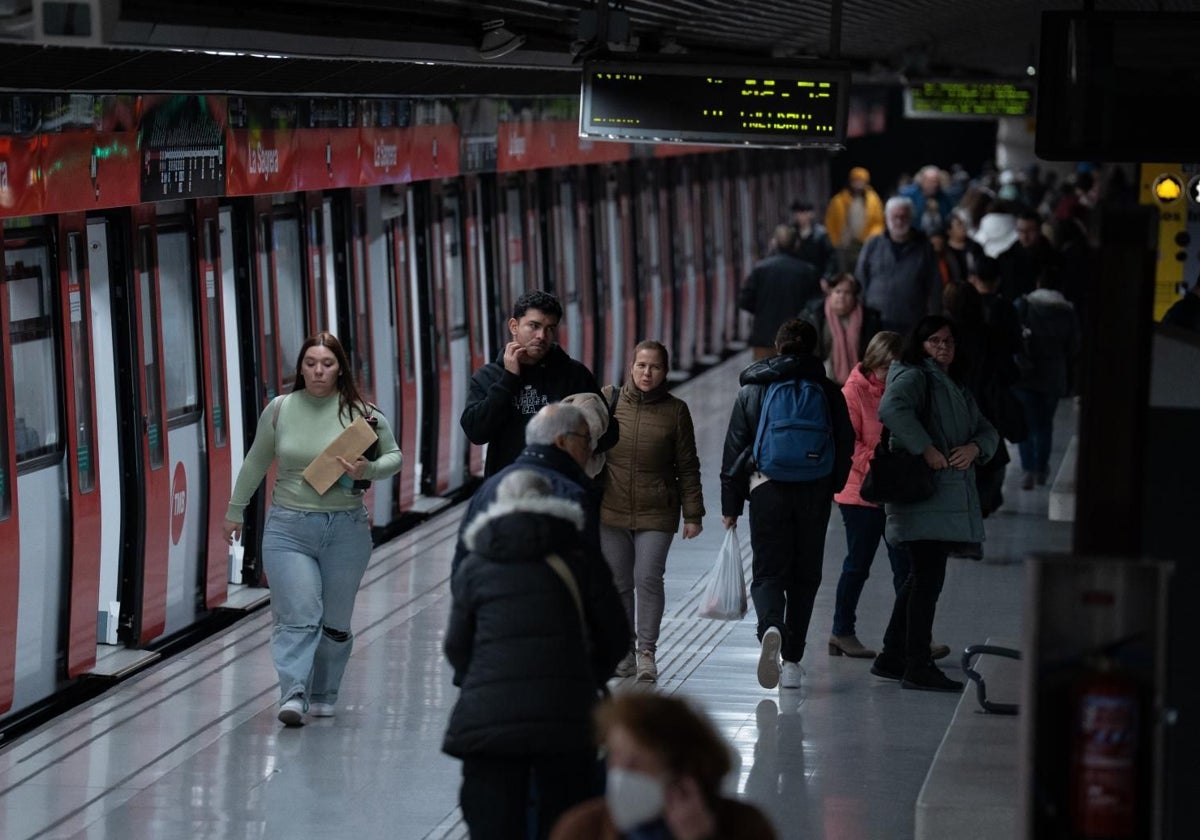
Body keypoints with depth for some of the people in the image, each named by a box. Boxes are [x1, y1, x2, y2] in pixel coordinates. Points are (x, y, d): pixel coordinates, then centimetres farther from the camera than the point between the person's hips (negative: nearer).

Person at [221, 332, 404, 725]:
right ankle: (293, 694, -22)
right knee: (298, 615, -14)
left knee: (336, 621, 9)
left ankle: (323, 694, 23)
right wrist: (235, 510, 21)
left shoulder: (361, 412, -1)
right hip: (288, 529, 0)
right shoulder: (279, 410, 3)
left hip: (346, 530, 1)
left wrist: (369, 470, -16)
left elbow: (394, 456, 6)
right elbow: (256, 462, 15)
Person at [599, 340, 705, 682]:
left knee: (648, 579, -10)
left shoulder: (675, 410, 0)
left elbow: (688, 467, 4)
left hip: (656, 513, -2)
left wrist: (693, 514, 2)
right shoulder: (609, 399, 1)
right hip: (612, 511, 2)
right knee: (618, 583, 6)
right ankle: (624, 651, 17)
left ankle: (646, 651, 0)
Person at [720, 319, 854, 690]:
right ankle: (792, 660, 11)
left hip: (767, 490, -1)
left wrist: (730, 505, 7)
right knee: (805, 575, 11)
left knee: (768, 572, 3)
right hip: (815, 492, 1)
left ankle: (771, 628, -28)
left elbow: (734, 450, 2)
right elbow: (845, 445, 6)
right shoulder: (829, 392, 3)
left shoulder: (751, 391, 2)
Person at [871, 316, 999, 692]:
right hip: (922, 494, -9)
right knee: (927, 580, -9)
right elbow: (892, 409, -27)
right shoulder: (912, 377, -7)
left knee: (921, 579, 14)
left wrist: (974, 447, -4)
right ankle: (918, 667, -4)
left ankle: (892, 658, 23)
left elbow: (986, 429, 19)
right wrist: (926, 449, -26)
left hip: (952, 495, 9)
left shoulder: (957, 386, 22)